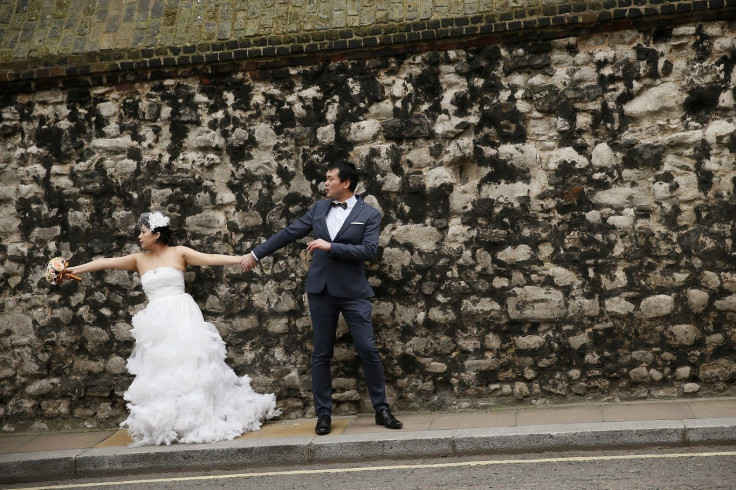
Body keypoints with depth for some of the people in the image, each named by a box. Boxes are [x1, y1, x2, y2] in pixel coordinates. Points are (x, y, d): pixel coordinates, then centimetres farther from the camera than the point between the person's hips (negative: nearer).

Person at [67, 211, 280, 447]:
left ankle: (199, 418, 4)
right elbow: (106, 263, 12)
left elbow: (210, 258, -7)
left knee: (189, 364, -4)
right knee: (160, 370, 2)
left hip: (181, 316, -4)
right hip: (156, 323, 4)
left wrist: (241, 259, -16)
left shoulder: (179, 253, 1)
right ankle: (166, 423, 7)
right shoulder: (139, 260, 12)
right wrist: (76, 269, 12)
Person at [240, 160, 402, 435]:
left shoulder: (369, 215, -2)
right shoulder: (319, 208, 9)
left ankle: (382, 410, 10)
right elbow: (289, 233, 12)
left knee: (368, 350, -4)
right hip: (321, 290, 3)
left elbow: (369, 250, -13)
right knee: (321, 353, 5)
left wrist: (331, 247, -18)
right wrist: (256, 254, 12)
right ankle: (323, 414, 14)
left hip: (353, 291, -3)